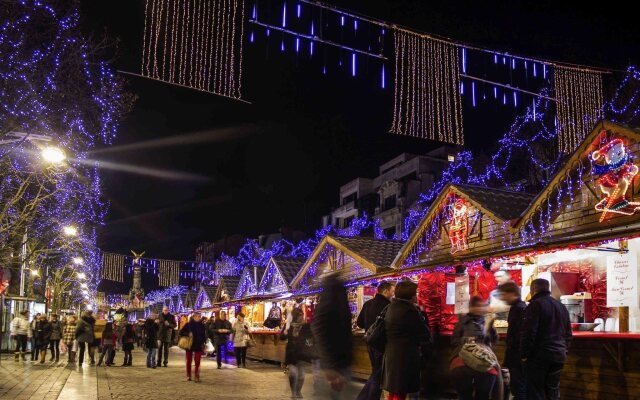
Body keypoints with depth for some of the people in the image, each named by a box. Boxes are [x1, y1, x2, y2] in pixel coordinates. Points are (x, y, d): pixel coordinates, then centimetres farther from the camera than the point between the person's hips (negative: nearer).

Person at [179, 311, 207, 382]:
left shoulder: (202, 325, 4)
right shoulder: (188, 324, -1)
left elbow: (204, 335, 11)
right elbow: (181, 332, -1)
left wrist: (203, 343, 1)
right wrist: (188, 334, -17)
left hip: (198, 346, 0)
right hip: (189, 345, 0)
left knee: (197, 362, -7)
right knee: (189, 361, 8)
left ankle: (196, 376, 0)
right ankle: (188, 376, 20)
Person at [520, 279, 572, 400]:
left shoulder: (535, 305, -11)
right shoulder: (561, 306, 16)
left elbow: (528, 332, -17)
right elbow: (568, 334, 20)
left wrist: (524, 355, -12)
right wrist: (564, 351, 21)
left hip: (538, 356, -7)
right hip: (558, 356, 8)